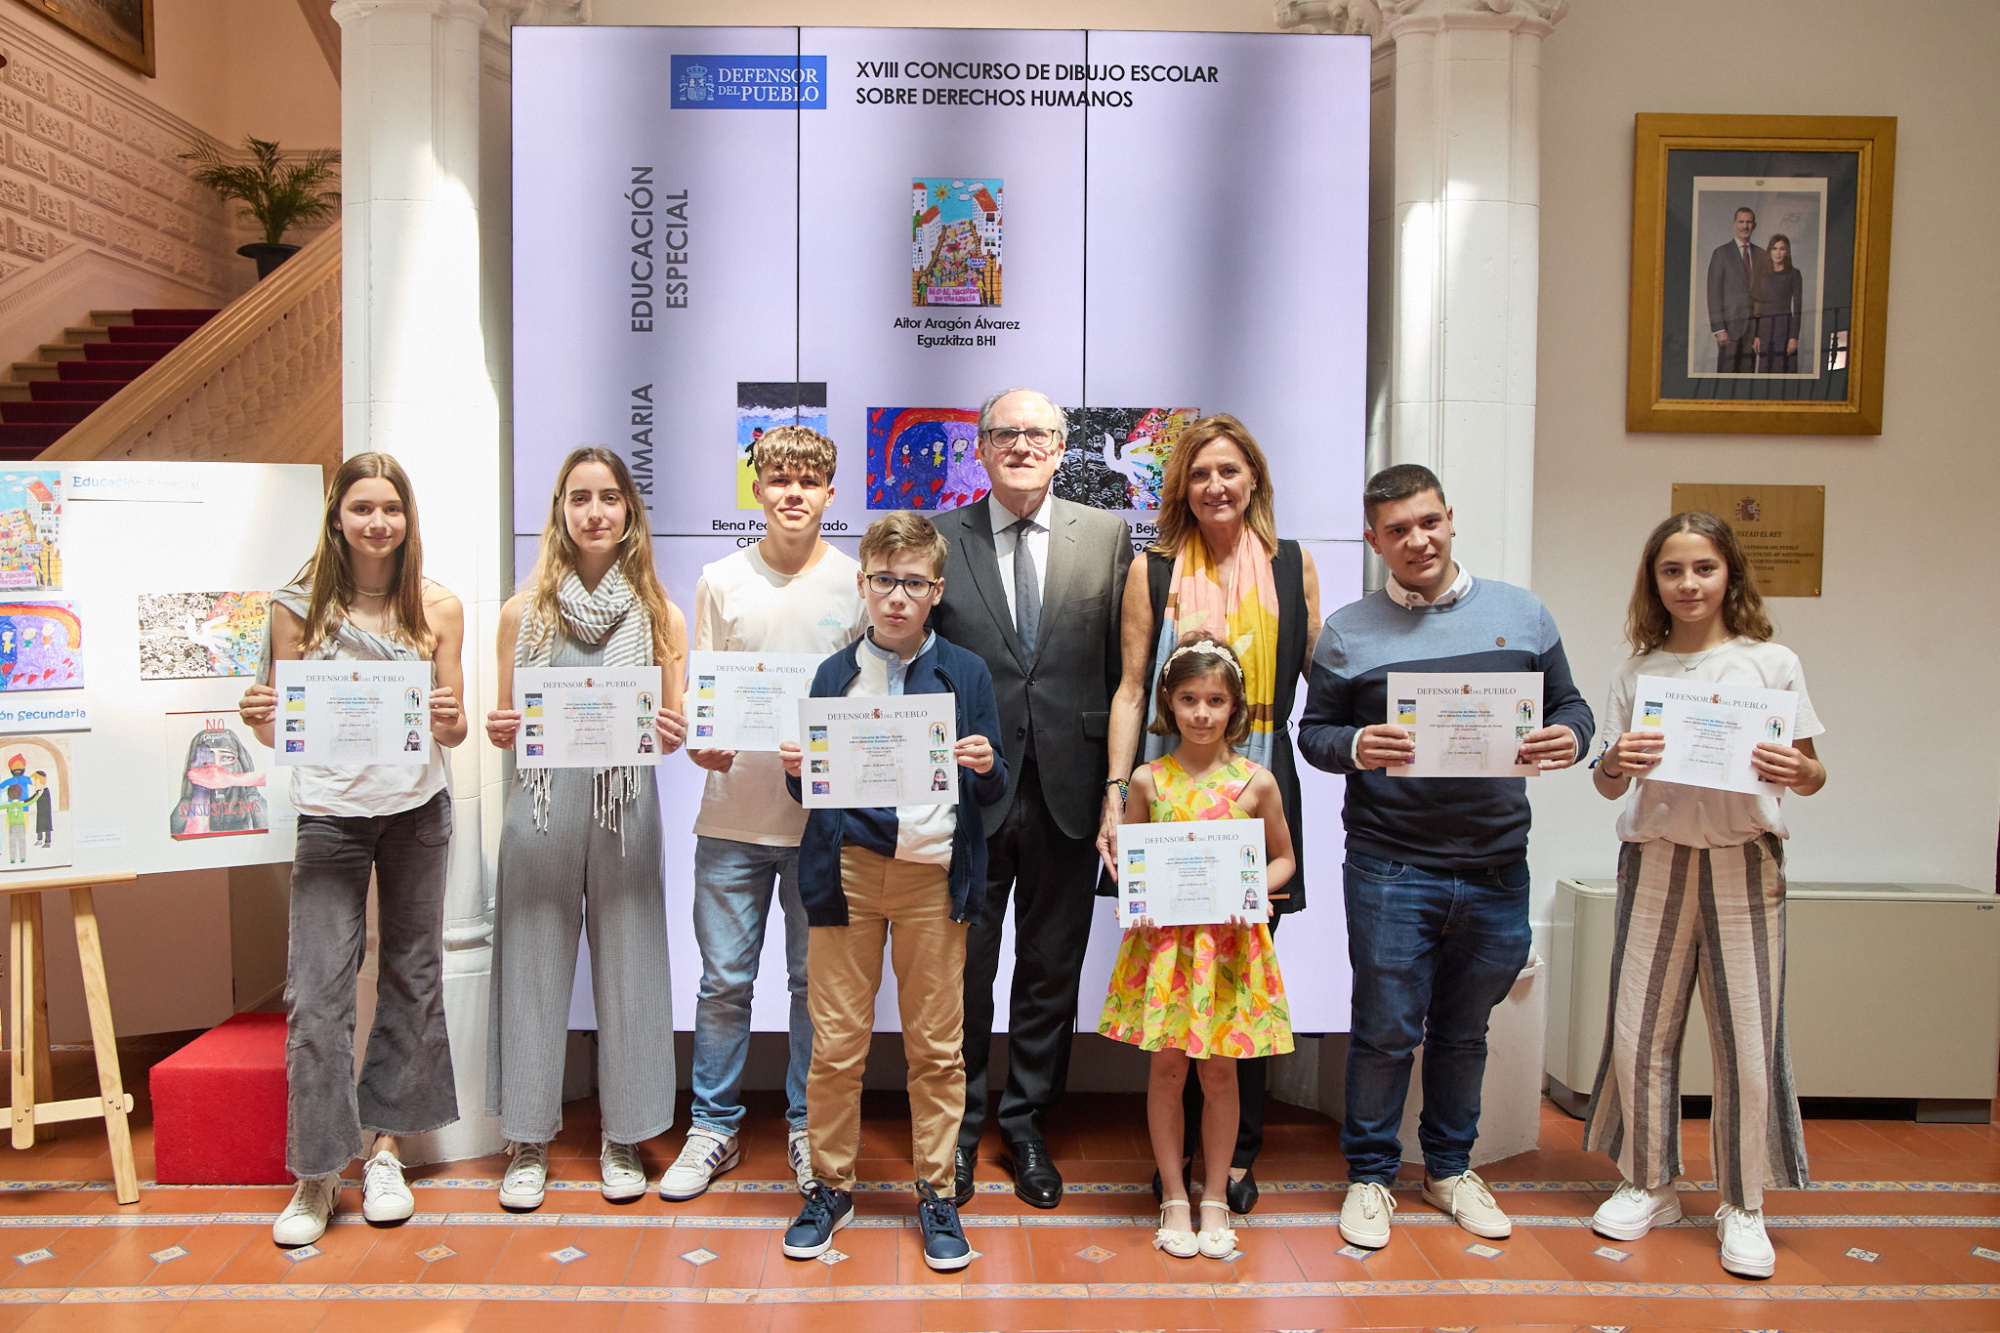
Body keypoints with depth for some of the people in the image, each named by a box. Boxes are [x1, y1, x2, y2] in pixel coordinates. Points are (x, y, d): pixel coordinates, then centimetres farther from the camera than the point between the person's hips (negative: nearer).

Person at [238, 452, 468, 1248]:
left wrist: (448, 722, -20)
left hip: (417, 811, 2)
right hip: (330, 815, -1)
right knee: (317, 990, -4)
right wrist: (259, 720, -20)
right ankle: (316, 1175, 9)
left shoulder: (438, 609, 0)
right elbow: (282, 728, 1)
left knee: (412, 974, 10)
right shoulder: (298, 609, -2)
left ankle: (386, 1148, 25)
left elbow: (452, 732, 1)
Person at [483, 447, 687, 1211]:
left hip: (626, 808, 0)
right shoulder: (524, 610, 6)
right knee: (534, 967, 6)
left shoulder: (658, 613, 5)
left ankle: (622, 1139, 21)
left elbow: (675, 723, 6)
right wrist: (500, 733, -11)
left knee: (627, 965, 6)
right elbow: (504, 722, 10)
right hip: (541, 808, 0)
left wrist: (671, 736, -15)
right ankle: (529, 1140, 21)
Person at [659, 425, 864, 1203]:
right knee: (724, 979, 6)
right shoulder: (721, 582, 6)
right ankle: (713, 1127, 23)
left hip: (824, 815, 0)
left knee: (817, 979, 9)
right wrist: (701, 740, -12)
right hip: (733, 812, 1)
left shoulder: (858, 584, 3)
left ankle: (809, 1128, 25)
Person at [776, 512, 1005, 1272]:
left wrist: (986, 769, -16)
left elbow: (992, 791, 5)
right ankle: (831, 1184, 23)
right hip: (846, 868, 1)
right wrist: (795, 771, -11)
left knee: (936, 1043, 7)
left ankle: (935, 1190, 21)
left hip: (934, 872, 0)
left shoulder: (966, 673, 5)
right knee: (836, 1041, 5)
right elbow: (811, 788, 11)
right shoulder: (834, 674, 8)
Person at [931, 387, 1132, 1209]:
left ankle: (1027, 1127, 30)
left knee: (1052, 970, 13)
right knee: (963, 969, 9)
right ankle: (958, 1129, 27)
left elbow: (1126, 668, 3)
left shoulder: (1107, 535, 4)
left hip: (1068, 790, 1)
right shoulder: (938, 539, 2)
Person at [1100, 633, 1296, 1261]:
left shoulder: (1255, 781, -1)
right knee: (1167, 1067, 6)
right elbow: (1125, 861, 9)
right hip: (1163, 941, 0)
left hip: (1231, 943, 0)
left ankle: (1216, 1198, 24)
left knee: (1219, 1071, 8)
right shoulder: (1148, 780, 0)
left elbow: (1283, 858, 9)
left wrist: (1255, 891, -9)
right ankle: (1174, 1198, 22)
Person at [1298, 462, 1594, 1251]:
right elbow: (1313, 730, 3)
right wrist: (1355, 748, -18)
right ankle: (1370, 1176, 23)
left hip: (1497, 867, 2)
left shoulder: (1522, 614, 6)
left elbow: (1568, 706, 10)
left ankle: (1450, 1168, 35)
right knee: (1386, 1031, 4)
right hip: (1390, 867, -2)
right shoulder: (1347, 633, 2)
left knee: (1464, 1031, 16)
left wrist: (1568, 740, -12)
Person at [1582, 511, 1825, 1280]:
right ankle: (1648, 1185, 23)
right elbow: (1609, 785, 8)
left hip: (1744, 861, -1)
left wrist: (1799, 772, -18)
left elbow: (1811, 774, 4)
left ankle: (1742, 1206, 17)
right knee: (1639, 1032, 5)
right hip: (1656, 857, 2)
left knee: (1748, 1037, 1)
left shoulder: (1772, 664, 3)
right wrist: (1614, 765, -14)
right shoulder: (1637, 673, 7)